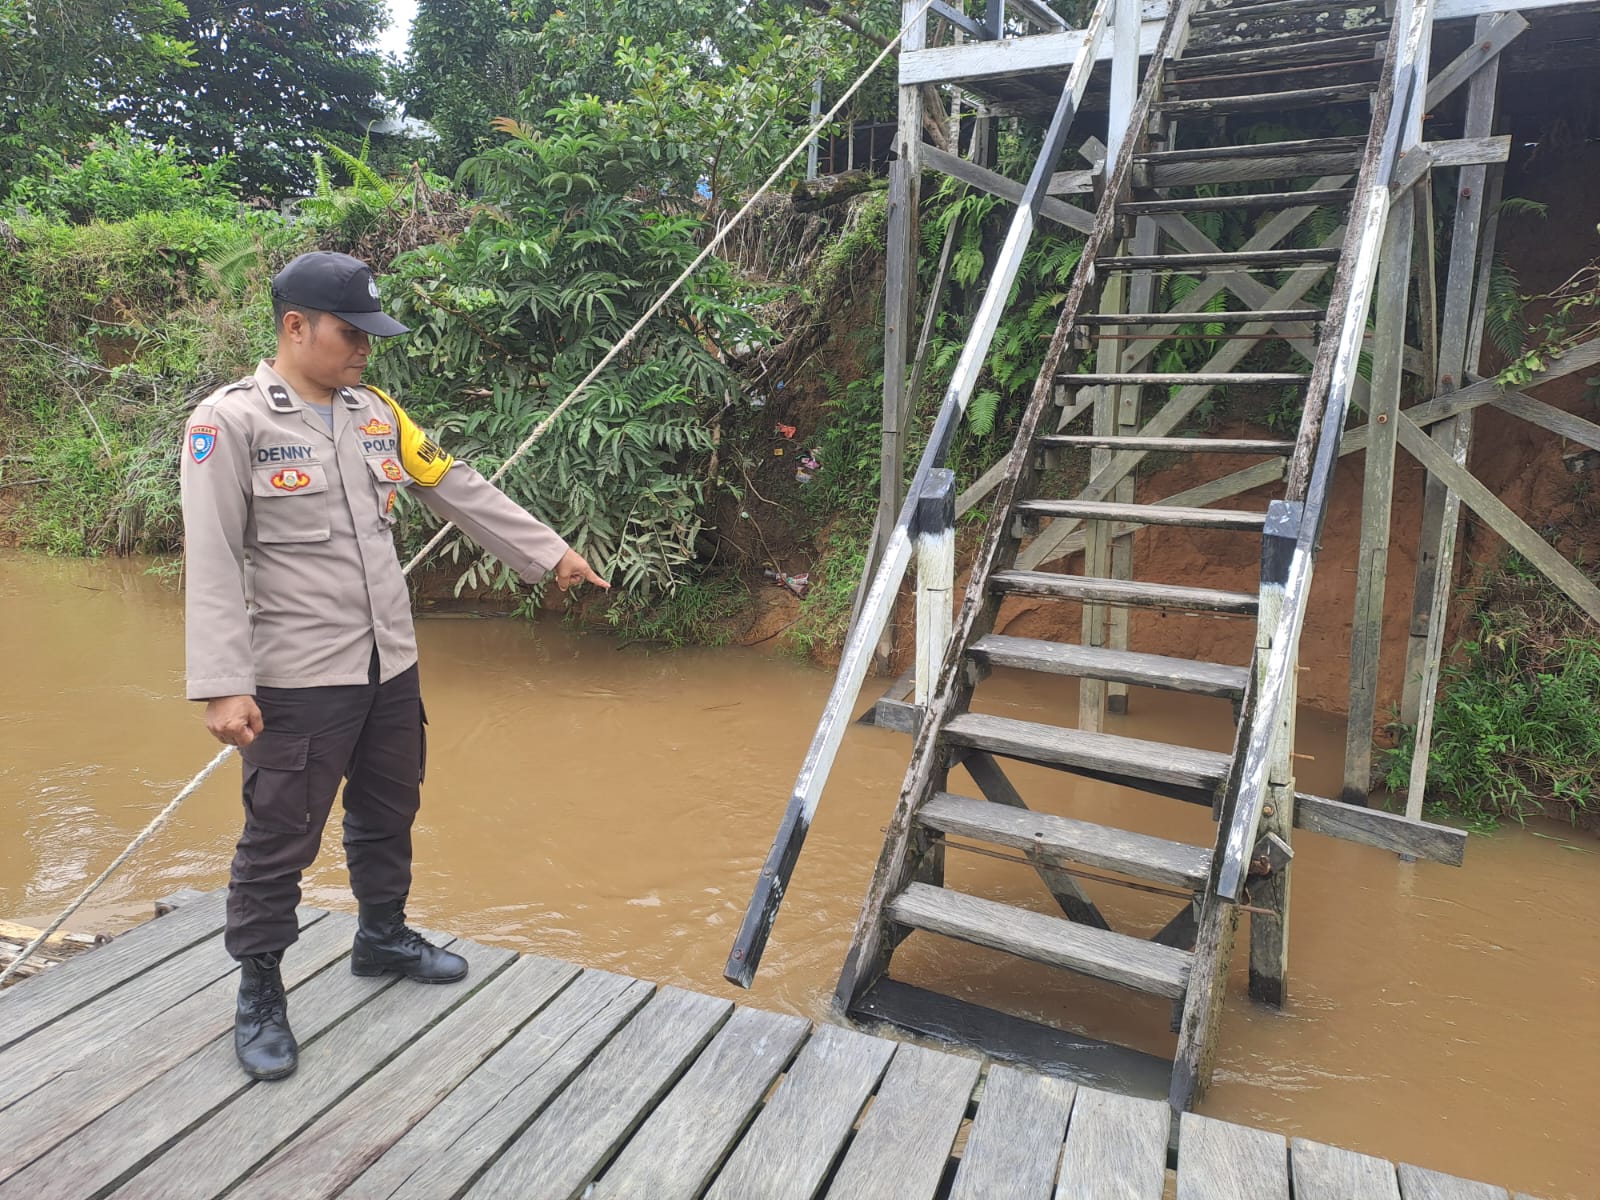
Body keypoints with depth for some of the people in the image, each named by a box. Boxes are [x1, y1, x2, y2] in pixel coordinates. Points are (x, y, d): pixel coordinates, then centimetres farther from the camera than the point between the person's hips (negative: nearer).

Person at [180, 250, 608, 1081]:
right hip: (298, 678, -6)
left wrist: (549, 552, 14)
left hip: (390, 666, 7)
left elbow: (462, 491, 13)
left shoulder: (374, 413, 8)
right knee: (280, 839, 4)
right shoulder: (231, 421, -11)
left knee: (388, 815, 20)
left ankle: (382, 939, 41)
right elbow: (213, 564, -15)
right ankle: (259, 994, 24)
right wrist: (224, 686, -20)